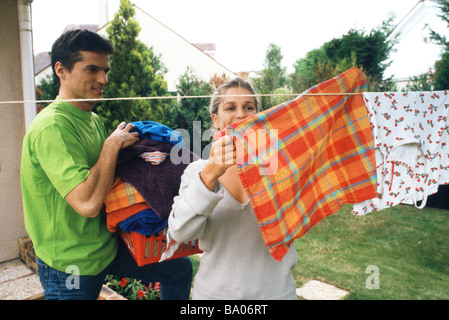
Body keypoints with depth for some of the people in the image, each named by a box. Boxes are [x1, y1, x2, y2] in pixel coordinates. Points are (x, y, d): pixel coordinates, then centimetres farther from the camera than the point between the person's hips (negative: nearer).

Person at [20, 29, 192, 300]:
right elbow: (88, 203, -34)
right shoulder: (52, 127, -25)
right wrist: (113, 143, -22)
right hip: (72, 265, -8)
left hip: (107, 246, 8)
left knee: (180, 268, 14)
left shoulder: (94, 120, 4)